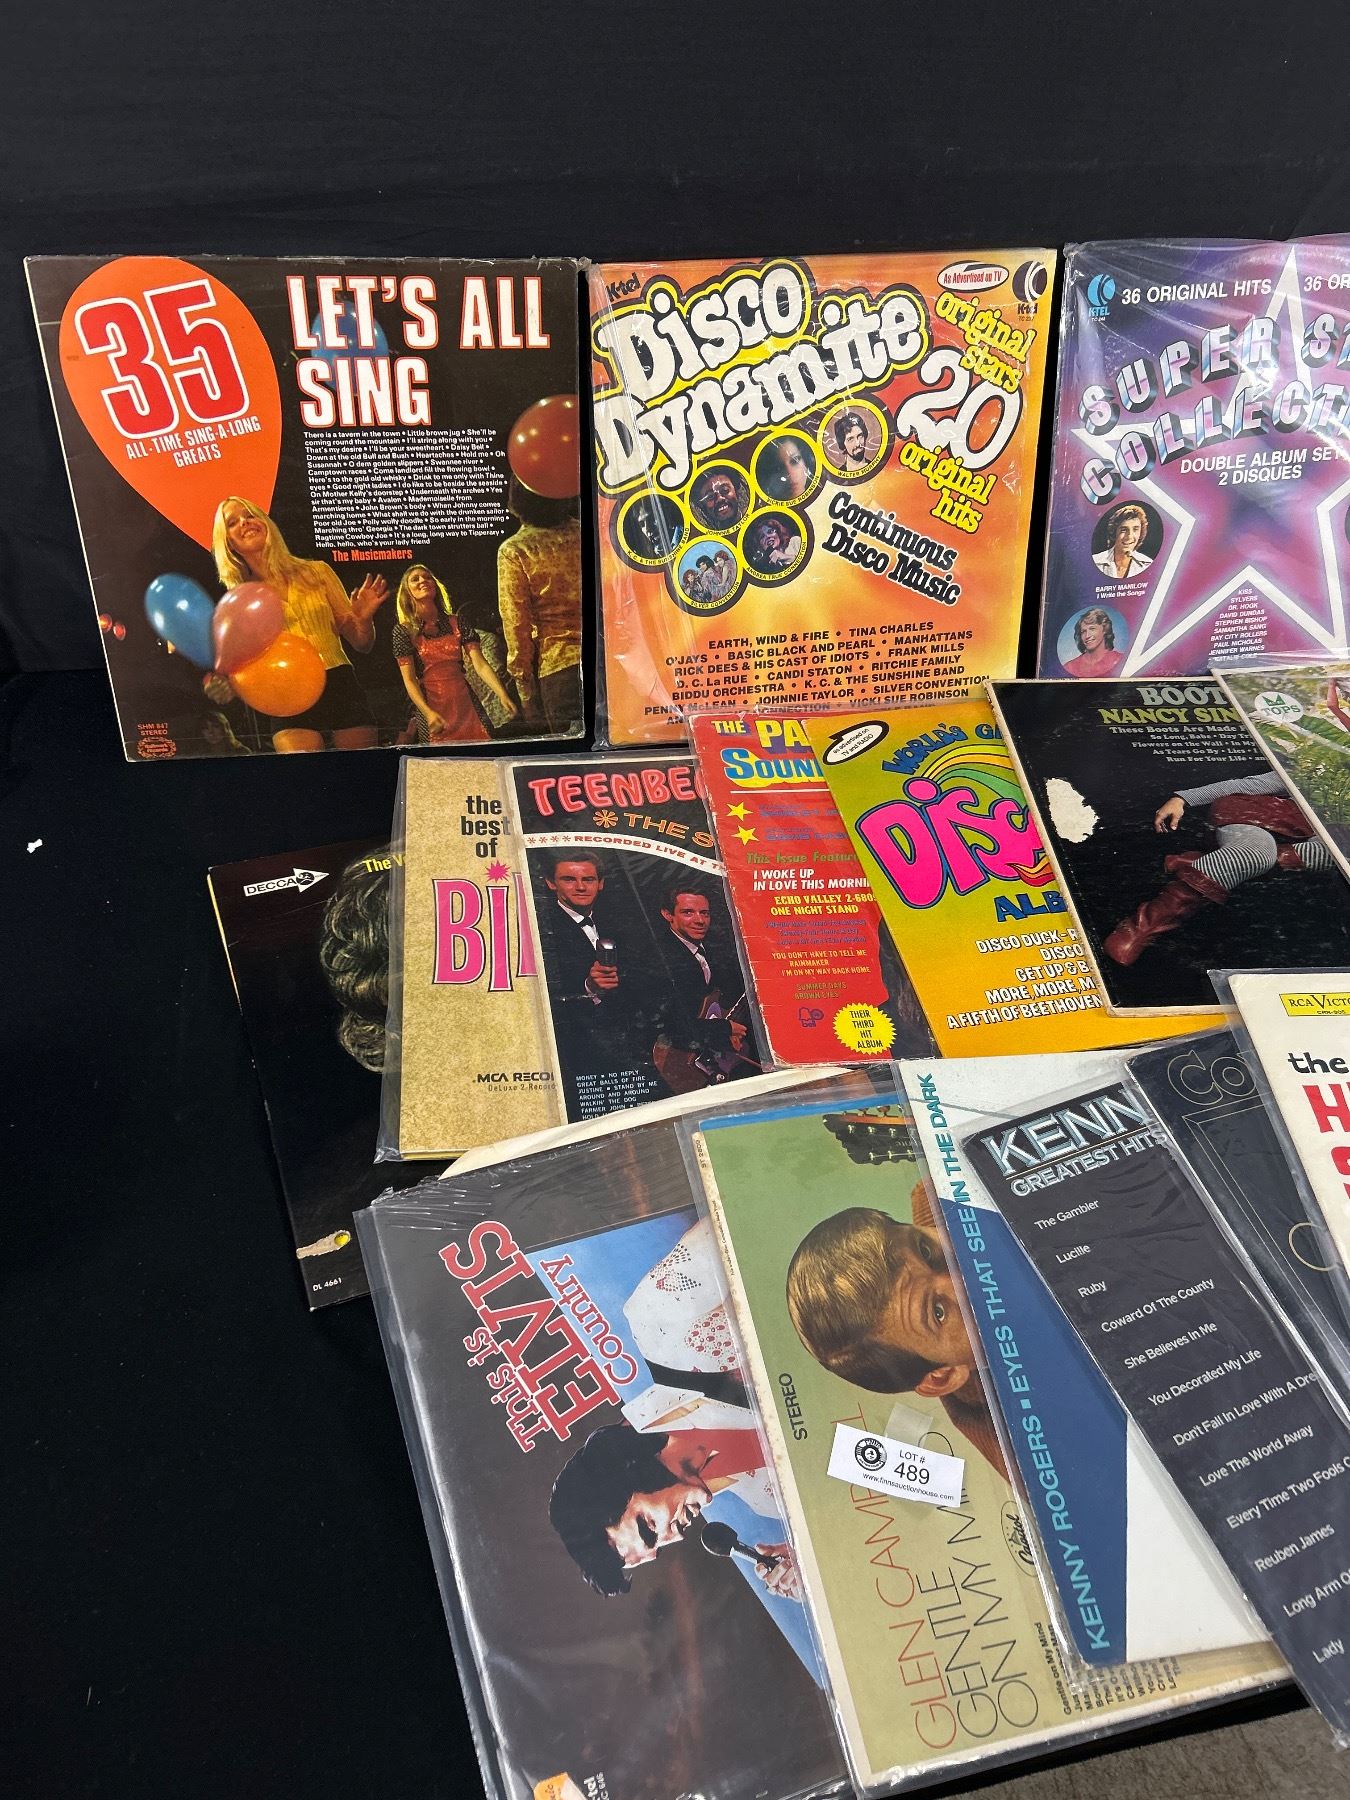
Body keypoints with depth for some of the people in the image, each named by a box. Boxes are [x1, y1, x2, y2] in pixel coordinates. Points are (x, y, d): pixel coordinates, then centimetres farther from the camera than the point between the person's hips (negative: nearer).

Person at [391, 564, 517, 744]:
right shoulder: (404, 631, 0)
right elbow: (409, 680, -7)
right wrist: (428, 713, -23)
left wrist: (502, 695, -19)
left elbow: (480, 664, -3)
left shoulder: (457, 624, 6)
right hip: (433, 709, -2)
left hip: (466, 706, 2)